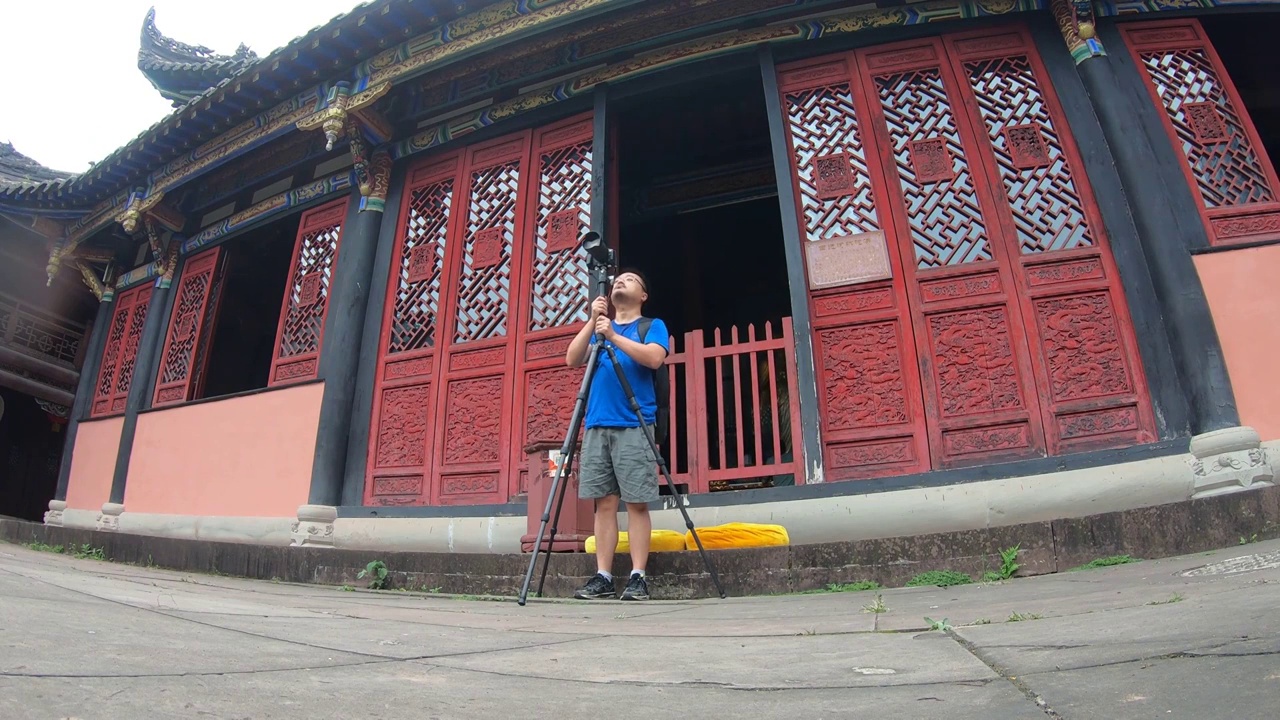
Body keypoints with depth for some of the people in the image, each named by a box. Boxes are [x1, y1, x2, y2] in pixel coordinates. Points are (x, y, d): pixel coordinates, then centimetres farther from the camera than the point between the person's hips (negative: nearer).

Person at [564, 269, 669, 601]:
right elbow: (572, 359, 7)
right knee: (604, 502, 2)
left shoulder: (652, 325, 10)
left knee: (636, 502, -5)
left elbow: (654, 358, -10)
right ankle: (603, 577, 6)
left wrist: (613, 336, -14)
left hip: (634, 427, -4)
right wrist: (591, 322, -2)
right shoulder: (598, 328, 23)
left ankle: (638, 577, -2)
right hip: (596, 427, 4)